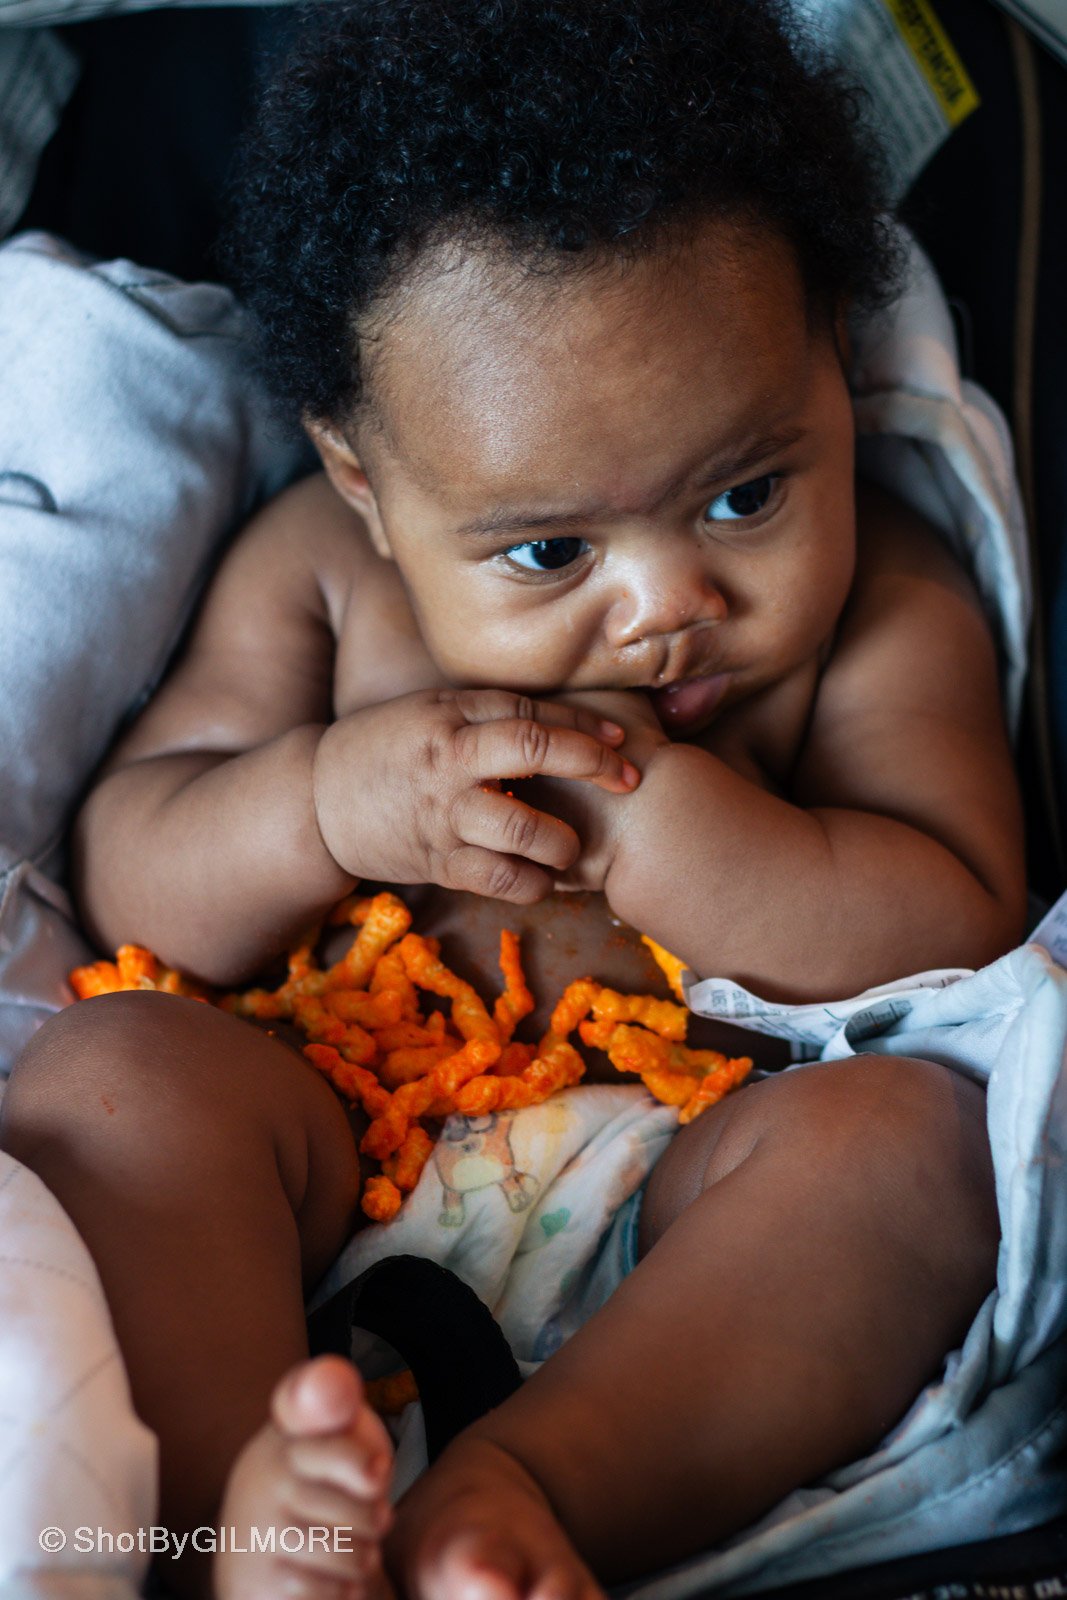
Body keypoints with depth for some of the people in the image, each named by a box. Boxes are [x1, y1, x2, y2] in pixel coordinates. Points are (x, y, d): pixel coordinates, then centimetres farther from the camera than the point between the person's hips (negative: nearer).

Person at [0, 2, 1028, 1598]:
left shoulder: (890, 611, -2)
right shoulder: (318, 567, 2)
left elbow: (954, 931, -9)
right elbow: (128, 882, 3)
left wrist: (641, 813, -21)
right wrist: (329, 800, -19)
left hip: (691, 1177, 0)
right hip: (337, 1153, 2)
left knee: (915, 1125, -28)